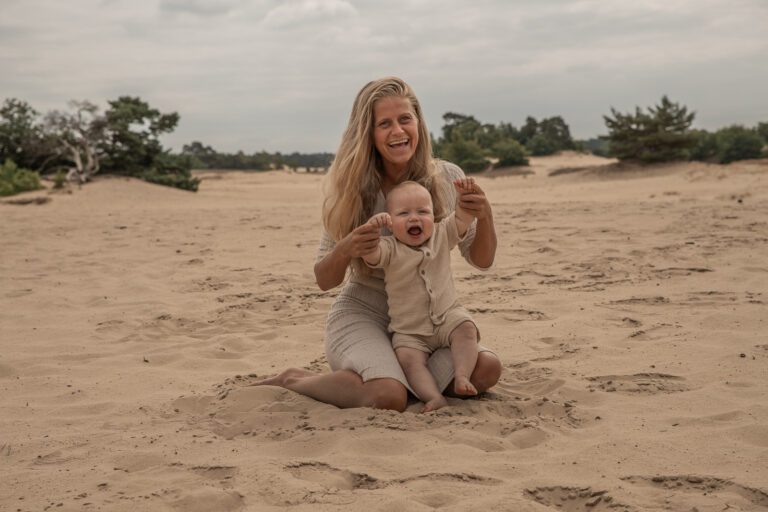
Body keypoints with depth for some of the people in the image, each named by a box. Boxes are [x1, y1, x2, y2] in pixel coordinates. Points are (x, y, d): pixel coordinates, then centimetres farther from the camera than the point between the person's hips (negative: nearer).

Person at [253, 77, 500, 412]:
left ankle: (402, 373, 6)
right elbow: (324, 280, -4)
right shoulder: (352, 189, -9)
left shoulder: (446, 178, -4)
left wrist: (485, 217, -18)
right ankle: (293, 380, -2)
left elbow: (481, 260, 2)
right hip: (362, 315, -3)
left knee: (486, 369, -22)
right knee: (389, 397, -31)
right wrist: (345, 250, -26)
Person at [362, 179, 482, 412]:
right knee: (408, 357, -26)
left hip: (447, 315, 2)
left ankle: (461, 377, -28)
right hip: (409, 330, -2)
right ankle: (435, 397, -35)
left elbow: (462, 219, -2)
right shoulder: (389, 250, -10)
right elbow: (369, 254, -29)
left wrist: (466, 196, -22)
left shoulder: (441, 235, 2)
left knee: (466, 328, -26)